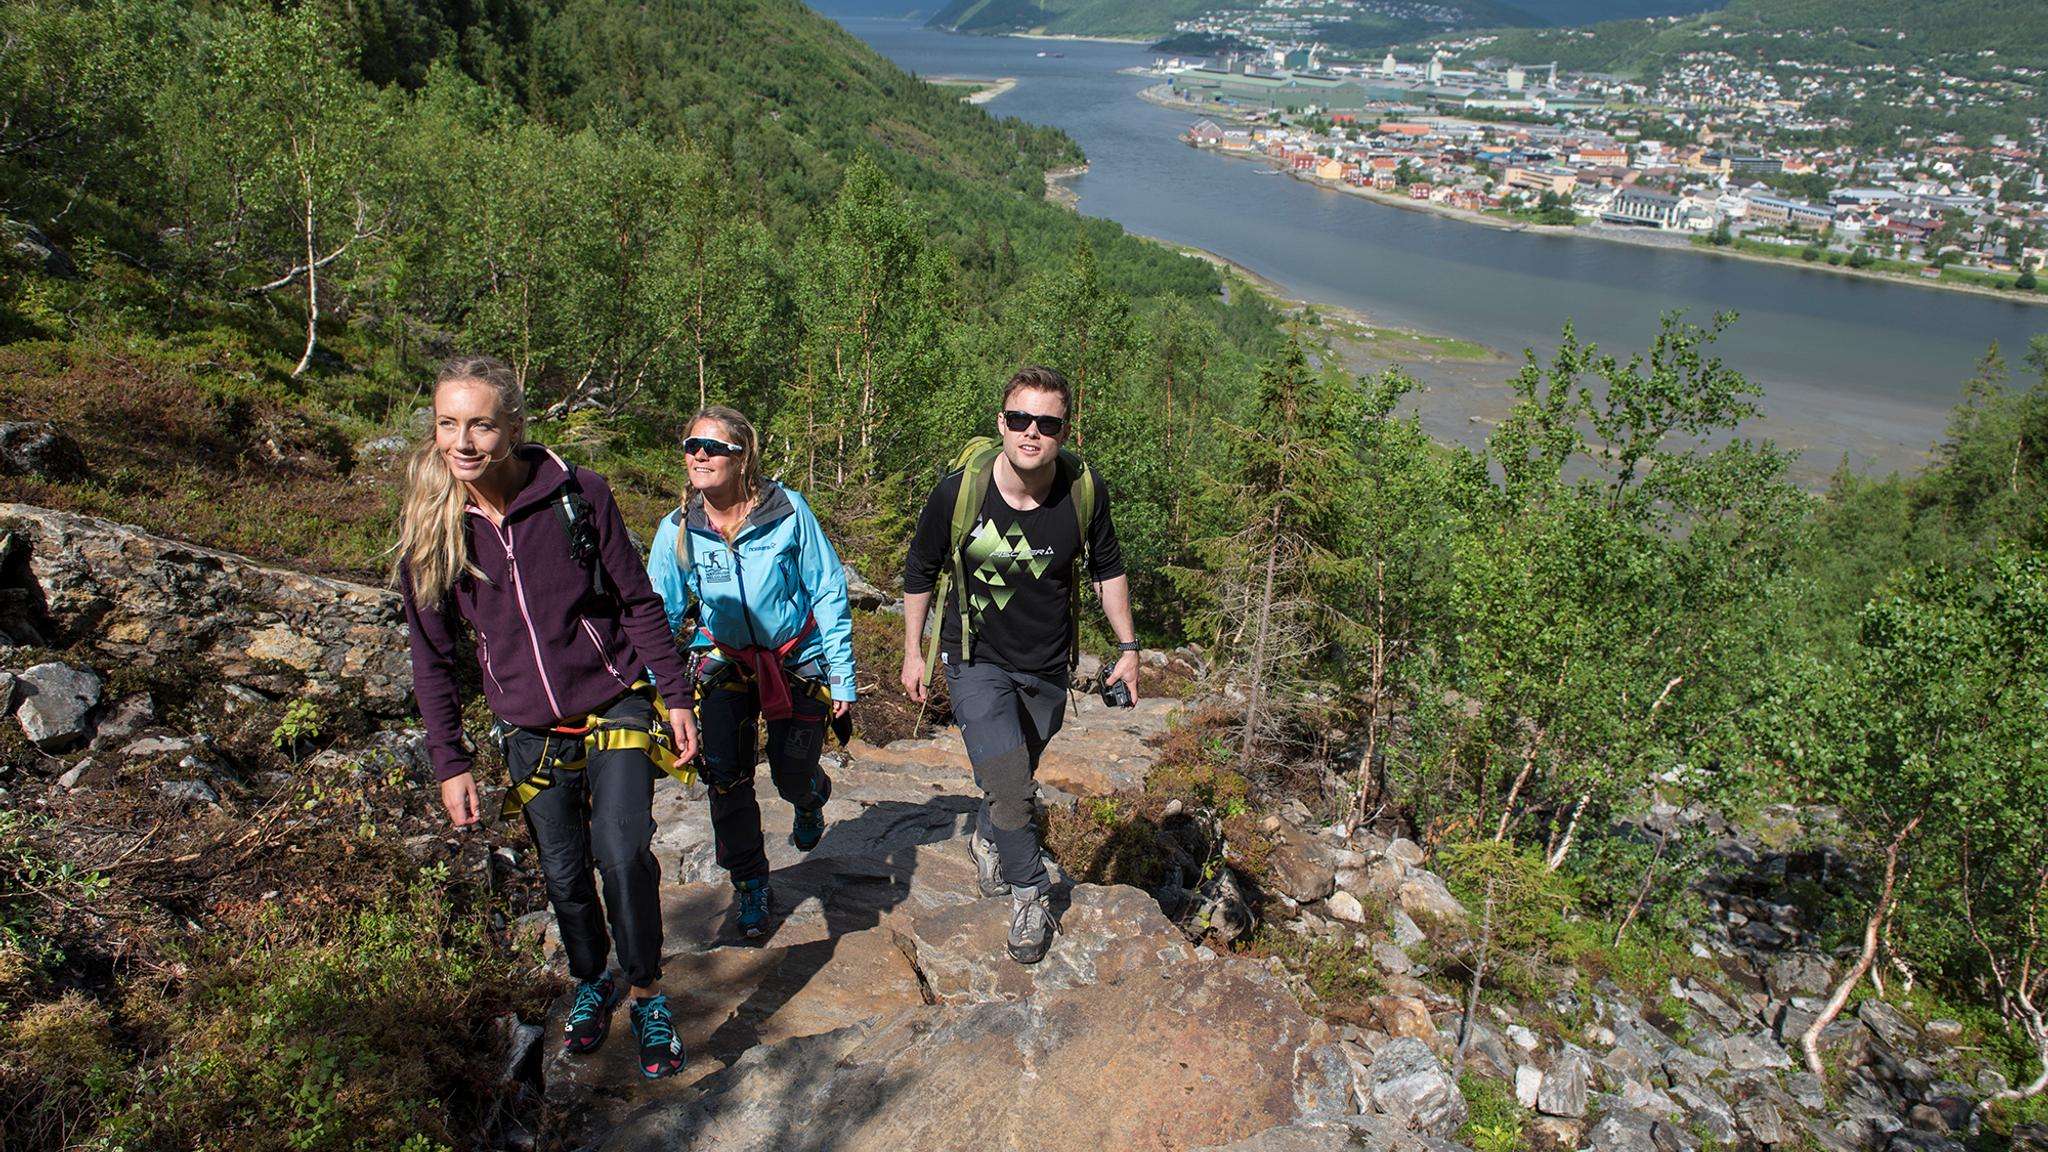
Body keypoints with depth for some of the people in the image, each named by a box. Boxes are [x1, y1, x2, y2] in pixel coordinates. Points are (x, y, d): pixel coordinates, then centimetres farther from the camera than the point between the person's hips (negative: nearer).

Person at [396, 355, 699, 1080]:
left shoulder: (577, 496, -14)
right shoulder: (428, 528, -7)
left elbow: (638, 603, -4)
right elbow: (432, 659, 2)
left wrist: (676, 695, -5)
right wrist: (449, 763, 0)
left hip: (615, 704, -2)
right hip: (531, 730, 3)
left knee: (621, 850, -20)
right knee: (564, 874, 10)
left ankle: (646, 995, 3)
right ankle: (592, 985, 39)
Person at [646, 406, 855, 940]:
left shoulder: (788, 512, -20)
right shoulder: (677, 530, -13)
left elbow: (829, 592, -11)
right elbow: (662, 614, -4)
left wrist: (841, 673, -11)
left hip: (797, 658, -2)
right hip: (726, 660, 2)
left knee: (792, 774, 3)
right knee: (725, 775, -6)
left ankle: (812, 797, 45)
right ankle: (749, 885, 18)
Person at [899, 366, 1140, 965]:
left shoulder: (1084, 488, -17)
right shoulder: (960, 490, -21)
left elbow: (1108, 568, 2)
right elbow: (920, 571, -3)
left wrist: (1128, 647, 4)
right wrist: (913, 652, 3)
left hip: (1048, 668, 3)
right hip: (977, 663, -3)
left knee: (1015, 777, 21)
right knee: (1012, 789, -13)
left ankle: (986, 839, 54)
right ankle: (1030, 897, 13)